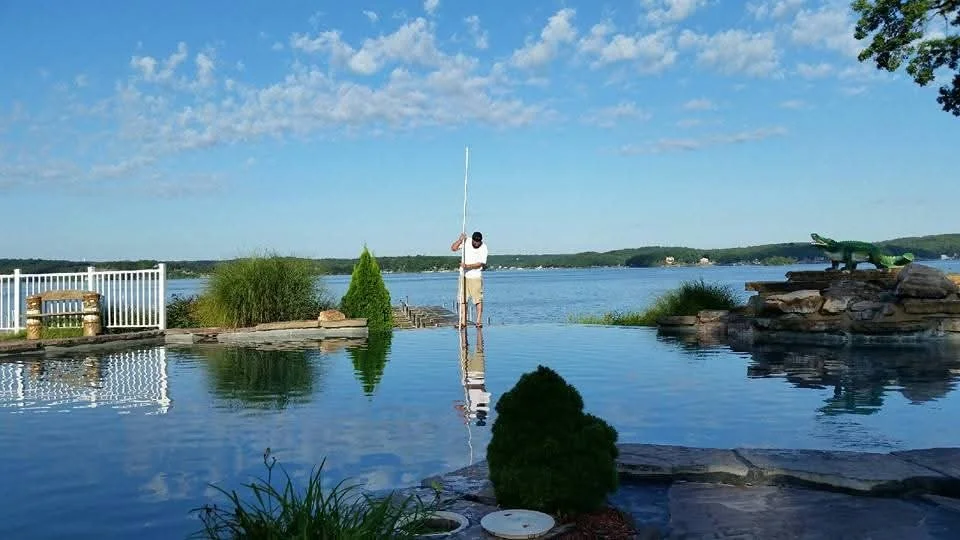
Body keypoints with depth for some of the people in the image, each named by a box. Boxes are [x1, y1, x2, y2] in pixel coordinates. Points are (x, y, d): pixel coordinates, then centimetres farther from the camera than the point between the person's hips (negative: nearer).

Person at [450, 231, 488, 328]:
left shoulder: (483, 248, -10)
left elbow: (480, 264, -16)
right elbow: (453, 248, -4)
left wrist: (467, 266, -27)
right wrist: (460, 239, -18)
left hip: (476, 277, -3)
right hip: (463, 276, 3)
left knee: (478, 299, -3)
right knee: (461, 299, 2)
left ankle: (479, 321, 5)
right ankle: (463, 322, 5)